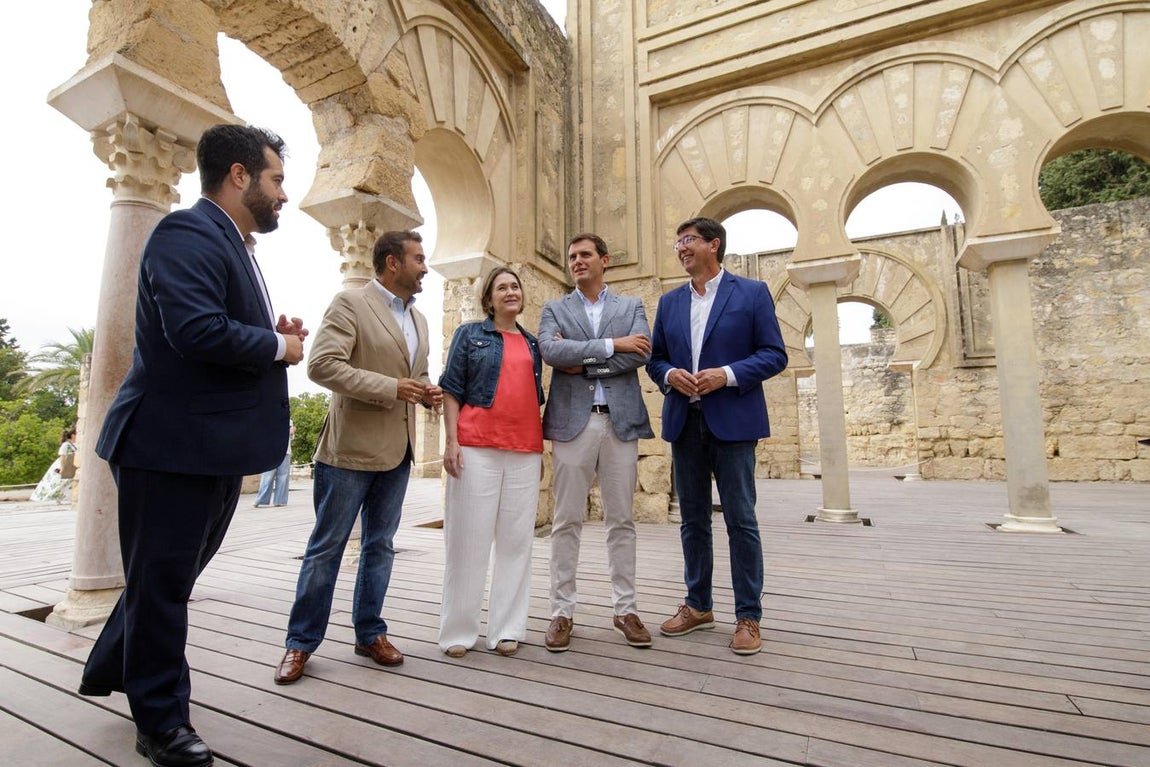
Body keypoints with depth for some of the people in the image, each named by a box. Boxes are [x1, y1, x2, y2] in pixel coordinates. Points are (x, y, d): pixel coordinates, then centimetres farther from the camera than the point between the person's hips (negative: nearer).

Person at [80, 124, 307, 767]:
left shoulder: (234, 245, 15)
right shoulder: (189, 232, -16)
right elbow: (197, 329, -30)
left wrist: (275, 333, 0)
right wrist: (279, 345, -15)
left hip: (216, 445, 10)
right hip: (174, 443, -10)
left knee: (173, 575, 24)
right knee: (162, 580, 7)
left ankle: (111, 671, 46)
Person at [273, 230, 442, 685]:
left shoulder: (418, 319, 14)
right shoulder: (350, 304, -8)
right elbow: (322, 365, -17)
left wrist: (426, 393, 2)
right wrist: (390, 388, -21)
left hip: (397, 450, 7)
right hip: (350, 446, -7)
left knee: (380, 545, 14)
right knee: (326, 547, 5)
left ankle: (369, 633, 28)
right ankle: (301, 641, 21)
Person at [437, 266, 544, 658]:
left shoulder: (532, 343, 17)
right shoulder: (470, 334, 6)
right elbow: (452, 390, 1)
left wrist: (540, 448, 14)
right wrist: (452, 441, -9)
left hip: (525, 451, 4)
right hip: (476, 447, -3)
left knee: (516, 540, 6)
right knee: (469, 540, 2)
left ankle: (507, 628, 17)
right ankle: (458, 630, 14)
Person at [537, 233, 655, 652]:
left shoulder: (631, 306, 13)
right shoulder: (554, 309, 11)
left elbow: (641, 353, -6)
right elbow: (551, 352, -9)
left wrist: (582, 361, -9)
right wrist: (612, 344, -10)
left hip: (620, 421, 1)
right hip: (572, 422, 0)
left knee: (621, 520, 7)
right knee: (566, 521, 3)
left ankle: (626, 609, 19)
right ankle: (562, 611, 14)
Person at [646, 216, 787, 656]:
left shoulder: (752, 293, 2)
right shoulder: (669, 302, 14)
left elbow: (775, 355, -3)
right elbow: (654, 358, 14)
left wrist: (727, 374, -17)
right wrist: (669, 375, -8)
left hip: (732, 421, -4)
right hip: (684, 422, 5)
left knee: (740, 520, 1)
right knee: (693, 519, 12)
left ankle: (748, 616, 16)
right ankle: (698, 606, 27)